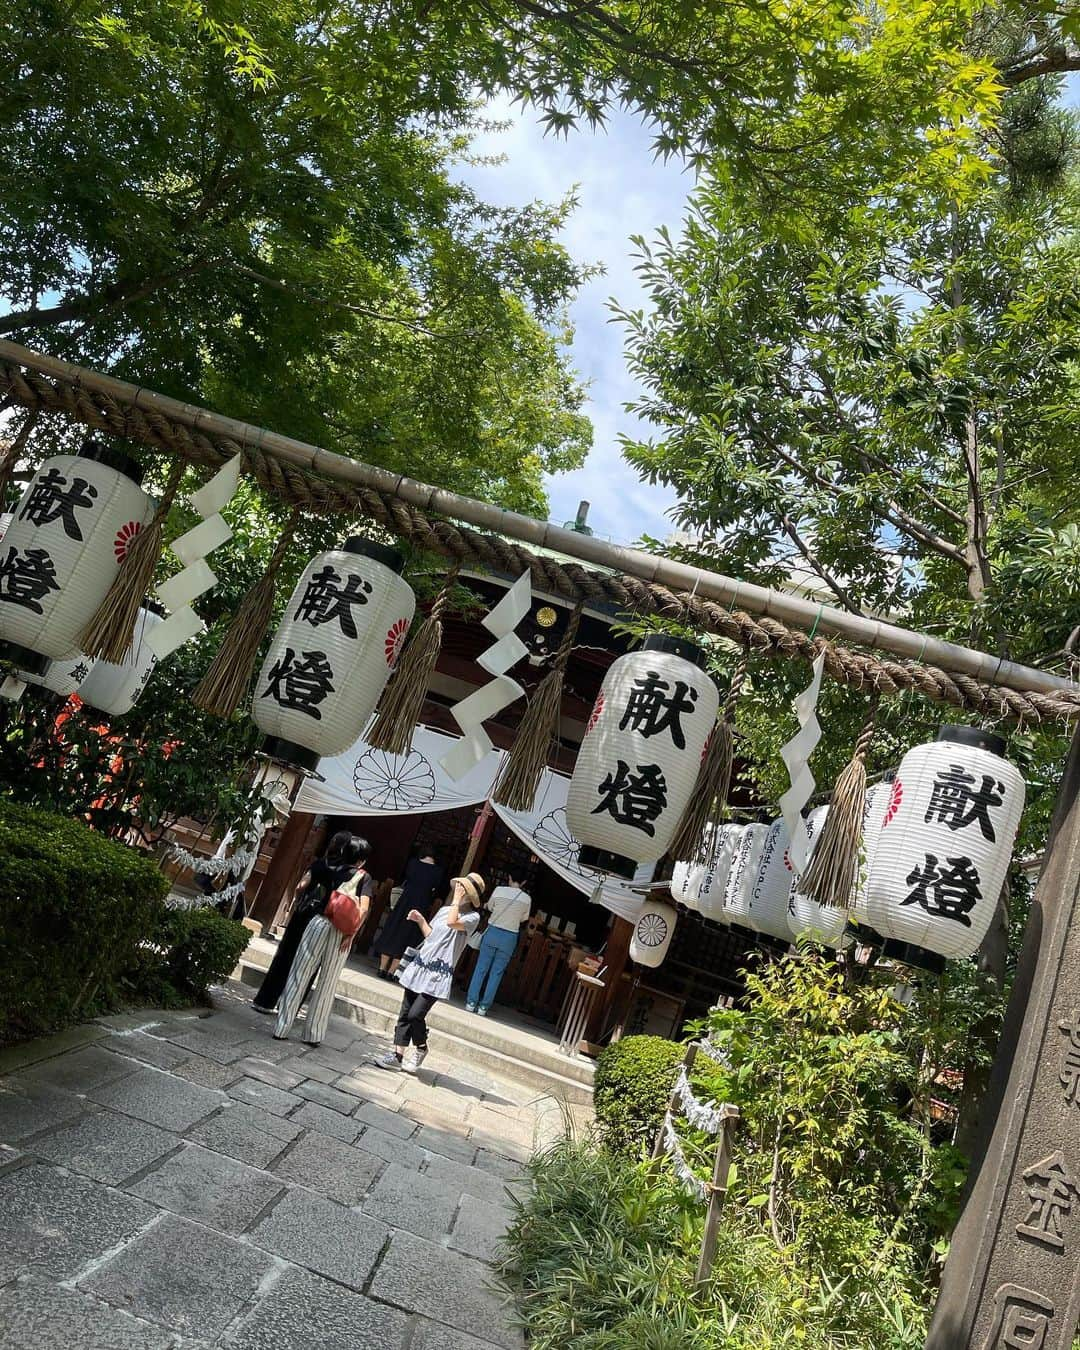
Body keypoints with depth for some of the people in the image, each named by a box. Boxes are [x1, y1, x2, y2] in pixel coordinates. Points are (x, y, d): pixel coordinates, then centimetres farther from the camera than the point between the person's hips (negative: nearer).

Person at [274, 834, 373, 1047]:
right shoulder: (365, 878, 3)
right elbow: (363, 909, -9)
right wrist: (351, 934, -7)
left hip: (319, 922, 1)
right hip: (341, 932, -1)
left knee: (298, 976, 6)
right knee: (327, 985, 10)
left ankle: (282, 1028, 6)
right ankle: (313, 1035, 14)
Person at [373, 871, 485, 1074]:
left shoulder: (473, 917, -6)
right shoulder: (445, 910, 14)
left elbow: (452, 922, -26)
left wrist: (457, 898, -15)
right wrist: (420, 920, 5)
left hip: (438, 973, -6)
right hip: (420, 966, 6)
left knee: (415, 1014, -12)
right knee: (405, 1013, 4)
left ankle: (420, 1048, 14)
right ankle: (397, 1055, 11)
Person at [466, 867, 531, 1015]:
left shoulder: (499, 890, -8)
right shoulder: (527, 899, -5)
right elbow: (523, 919, 9)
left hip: (492, 932, 0)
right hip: (509, 937, 0)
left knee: (481, 968, 8)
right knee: (497, 972, 8)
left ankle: (471, 1002, 9)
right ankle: (484, 1006, 9)